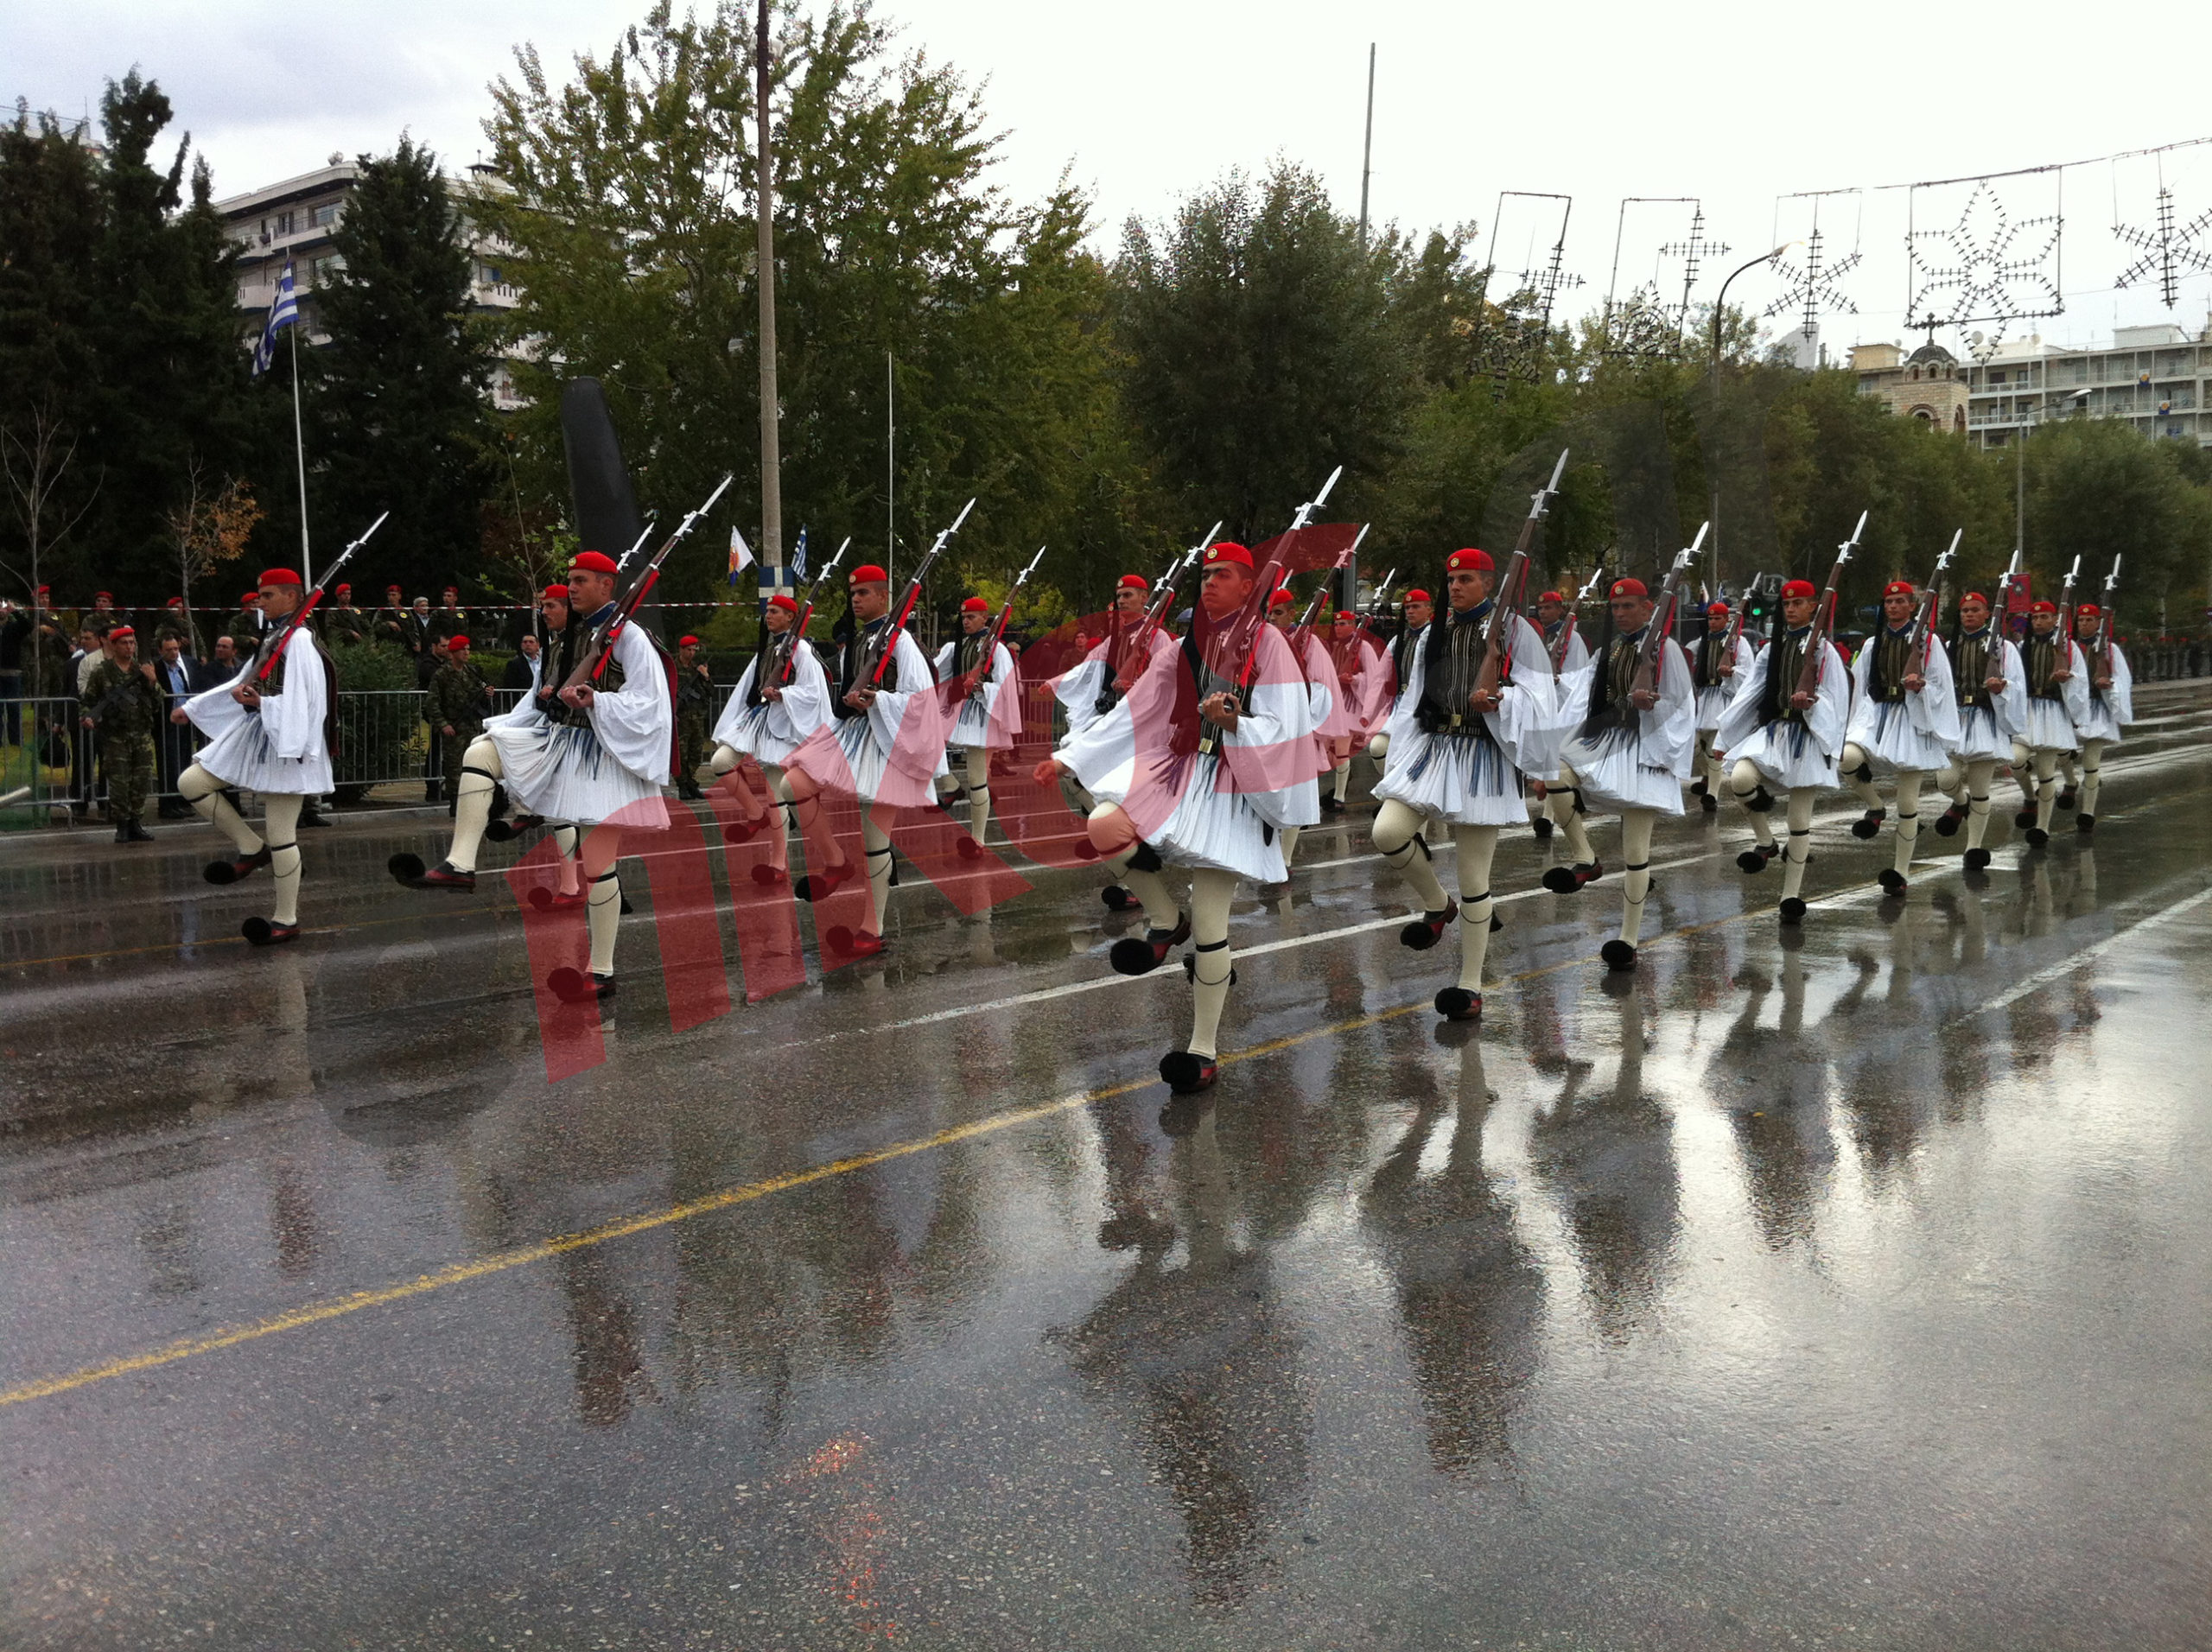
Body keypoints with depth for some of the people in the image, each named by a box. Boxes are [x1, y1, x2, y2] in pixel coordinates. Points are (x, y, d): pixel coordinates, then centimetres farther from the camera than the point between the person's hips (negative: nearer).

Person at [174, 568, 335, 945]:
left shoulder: (299, 641, -14)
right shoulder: (271, 640, 15)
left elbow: (299, 702, -22)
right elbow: (241, 685, 22)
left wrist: (259, 702, -18)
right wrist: (191, 708, 23)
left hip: (284, 741, -10)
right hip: (252, 736, 10)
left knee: (280, 835, -4)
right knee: (190, 782, 4)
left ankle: (286, 920, 7)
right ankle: (251, 849, 13)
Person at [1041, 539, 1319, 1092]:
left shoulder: (1266, 643, -3)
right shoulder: (1192, 643, 13)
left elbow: (1279, 729, -9)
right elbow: (1136, 711, 12)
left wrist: (1234, 722, -30)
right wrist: (1066, 758, 9)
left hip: (1229, 786, -5)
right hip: (1177, 770, 5)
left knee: (1210, 925, -7)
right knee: (1104, 828, -24)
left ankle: (1203, 1049, 8)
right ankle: (1165, 921, 2)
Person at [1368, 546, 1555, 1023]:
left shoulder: (1512, 628, 0)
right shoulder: (1434, 635, 15)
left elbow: (1536, 696, -5)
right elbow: (1412, 701, 19)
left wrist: (1499, 700, -24)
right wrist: (1394, 759, 16)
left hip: (1482, 757, -5)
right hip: (1431, 747, 5)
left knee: (1474, 877, -1)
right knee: (1387, 832, -18)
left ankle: (1470, 986, 11)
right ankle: (1437, 905, 12)